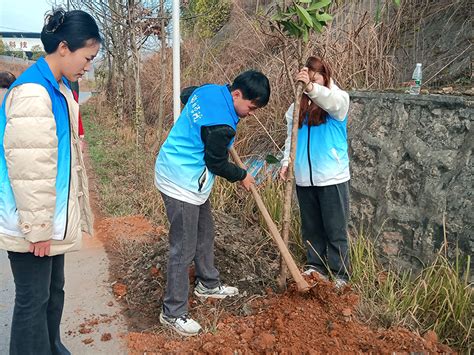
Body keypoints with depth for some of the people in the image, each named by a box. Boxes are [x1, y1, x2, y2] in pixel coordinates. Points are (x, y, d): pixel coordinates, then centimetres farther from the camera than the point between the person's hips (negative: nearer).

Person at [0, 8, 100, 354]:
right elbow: (28, 169, -22)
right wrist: (37, 226, -18)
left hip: (53, 216, 9)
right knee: (33, 298, 6)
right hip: (32, 223, -9)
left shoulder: (59, 87, 10)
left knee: (54, 290, 22)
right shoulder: (32, 92, -21)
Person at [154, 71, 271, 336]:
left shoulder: (209, 90, 0)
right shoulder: (222, 125, -27)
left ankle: (208, 284, 41)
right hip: (182, 184, -10)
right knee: (184, 250, -2)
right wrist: (242, 176, 3)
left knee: (205, 232, 22)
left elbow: (185, 95, 23)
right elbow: (217, 164, -14)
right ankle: (173, 313, 12)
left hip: (182, 175, 10)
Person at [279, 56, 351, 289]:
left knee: (335, 230, 3)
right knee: (311, 228, 15)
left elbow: (332, 102, -29)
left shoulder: (339, 98, -4)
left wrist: (311, 87, -48)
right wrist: (287, 161, -2)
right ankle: (316, 267, 31)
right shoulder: (298, 105, 9)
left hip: (332, 177, -4)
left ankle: (340, 275, 16)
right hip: (304, 177, 5)